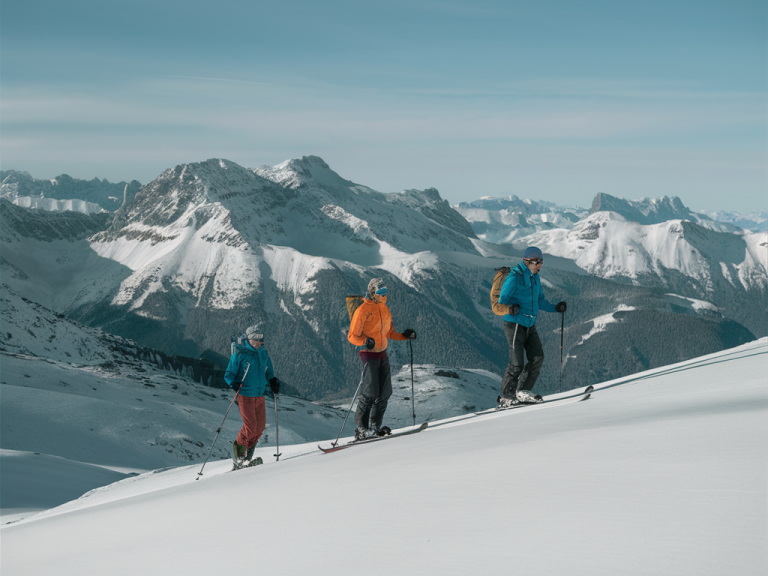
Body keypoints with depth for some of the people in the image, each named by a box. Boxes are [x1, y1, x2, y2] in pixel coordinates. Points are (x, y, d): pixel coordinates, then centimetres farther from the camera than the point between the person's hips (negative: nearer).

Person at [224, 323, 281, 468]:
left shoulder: (263, 354, 12)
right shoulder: (239, 354, -6)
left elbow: (269, 371, 25)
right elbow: (228, 375, -5)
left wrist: (273, 381, 4)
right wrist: (234, 384, -25)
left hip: (259, 396, 6)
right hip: (245, 395, -6)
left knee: (260, 426, 1)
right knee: (250, 426, -12)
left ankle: (247, 453, 16)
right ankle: (238, 454, 8)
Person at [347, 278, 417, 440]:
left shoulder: (383, 308, 12)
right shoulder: (363, 310, -12)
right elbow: (352, 336, -13)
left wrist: (404, 336, 7)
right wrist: (365, 341, -31)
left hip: (382, 354, 8)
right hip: (369, 354, -8)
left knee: (385, 392, 6)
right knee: (370, 393, -13)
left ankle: (375, 426, 14)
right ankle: (361, 429, -5)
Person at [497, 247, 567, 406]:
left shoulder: (535, 277, 11)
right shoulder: (514, 277, -14)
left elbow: (539, 301, 22)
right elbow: (501, 302, -14)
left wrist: (555, 308, 12)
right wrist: (511, 308, -32)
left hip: (530, 325, 8)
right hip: (514, 324, -8)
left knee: (537, 357, -2)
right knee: (516, 364, -9)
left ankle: (523, 392, 8)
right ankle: (506, 397, 6)